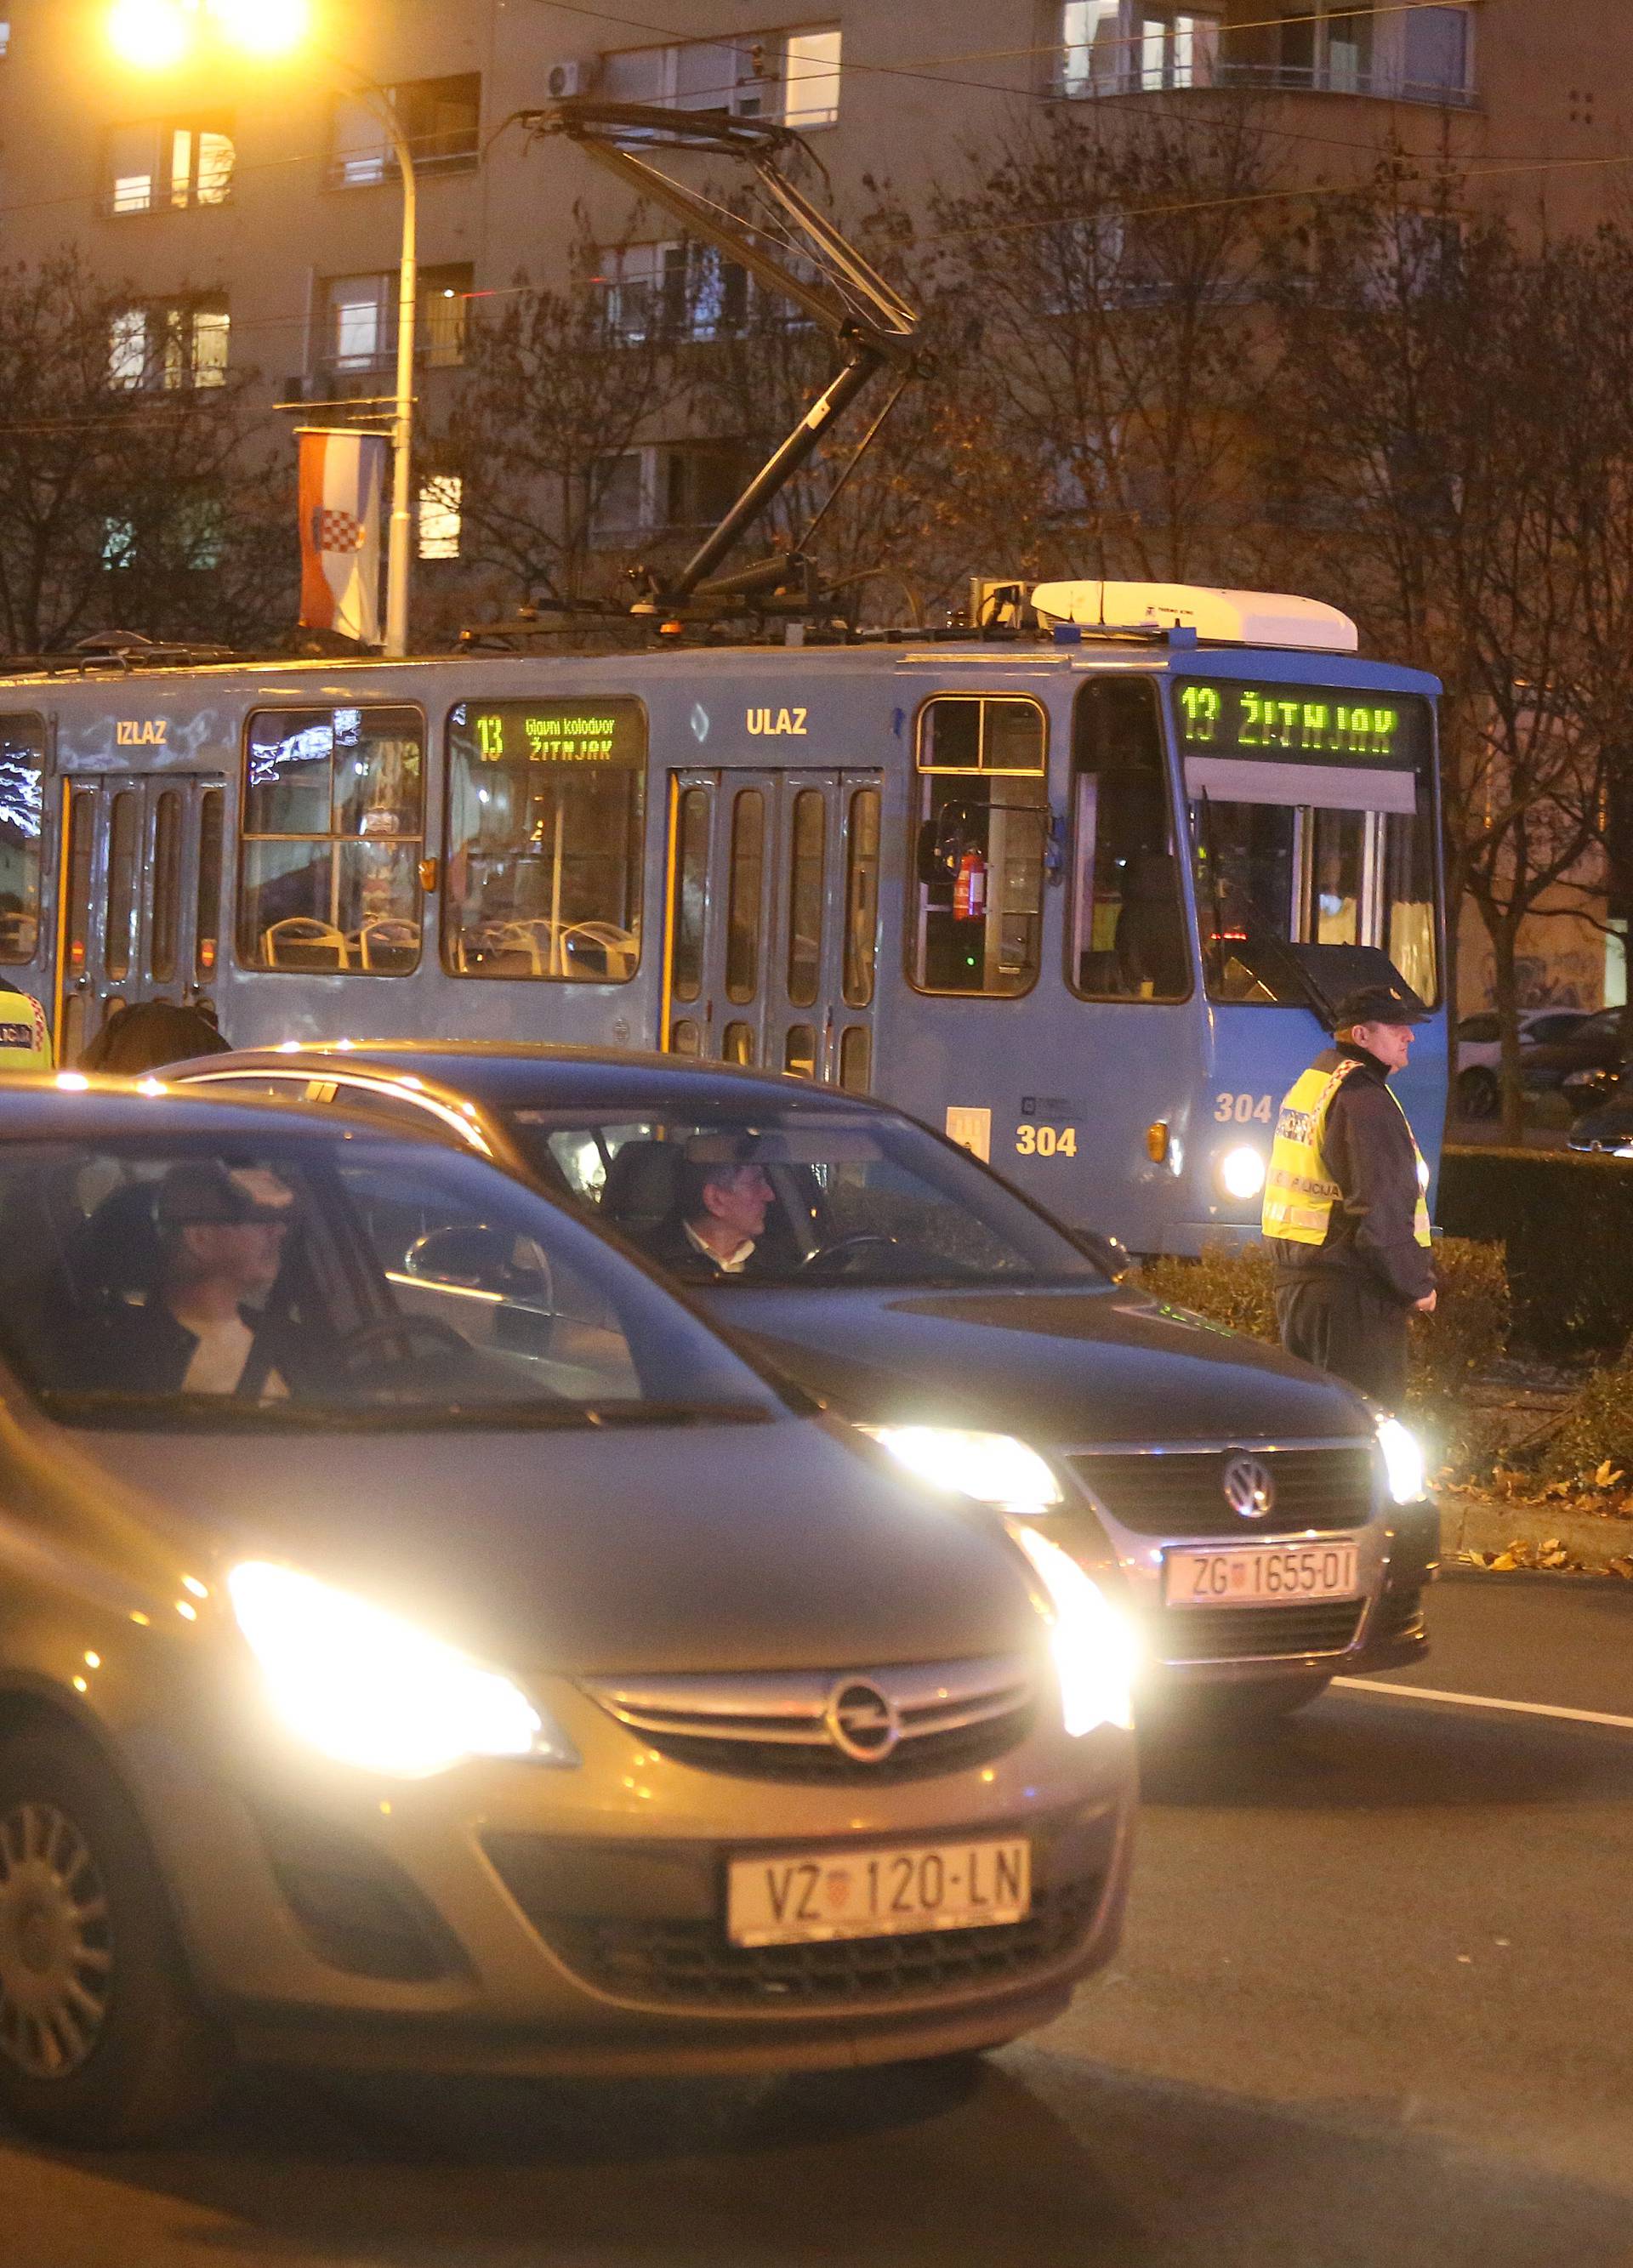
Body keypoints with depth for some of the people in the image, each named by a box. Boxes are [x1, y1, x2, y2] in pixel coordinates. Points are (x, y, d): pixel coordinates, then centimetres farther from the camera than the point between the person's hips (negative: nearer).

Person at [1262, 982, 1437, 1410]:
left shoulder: (1309, 1084, 15)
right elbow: (1381, 1212, -22)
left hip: (1294, 1282, 10)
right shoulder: (1363, 1101, -17)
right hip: (1352, 1294, -10)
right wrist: (1417, 1287, -12)